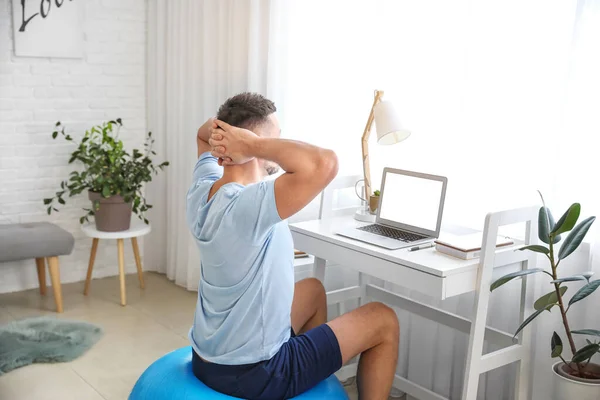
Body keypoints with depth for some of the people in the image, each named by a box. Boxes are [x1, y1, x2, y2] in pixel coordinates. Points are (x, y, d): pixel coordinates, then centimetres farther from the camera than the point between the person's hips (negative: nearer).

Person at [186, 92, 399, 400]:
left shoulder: (202, 192, -6)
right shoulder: (247, 207, -31)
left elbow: (202, 136, 16)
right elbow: (324, 163, -46)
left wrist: (215, 129, -8)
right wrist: (251, 143, -32)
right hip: (252, 374, -8)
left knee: (313, 290, 31)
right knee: (384, 321, 7)